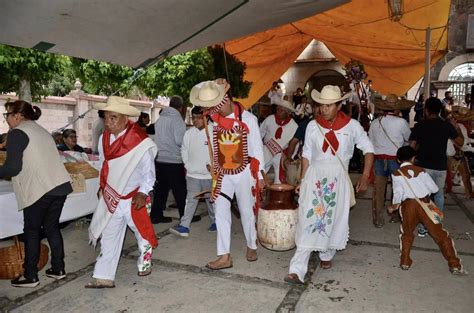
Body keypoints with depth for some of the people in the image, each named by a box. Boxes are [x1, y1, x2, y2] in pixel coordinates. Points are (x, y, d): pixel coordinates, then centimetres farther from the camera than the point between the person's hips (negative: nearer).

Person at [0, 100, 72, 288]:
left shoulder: (17, 133, -4)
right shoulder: (41, 130, 21)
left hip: (39, 190, -7)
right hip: (60, 185, 8)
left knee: (32, 231, 7)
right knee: (52, 228, 17)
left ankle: (30, 277, 16)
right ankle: (58, 269, 23)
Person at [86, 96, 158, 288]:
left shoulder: (141, 143, -19)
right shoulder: (104, 139, -2)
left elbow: (148, 172, -11)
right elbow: (104, 165, 12)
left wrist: (143, 193, -20)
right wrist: (103, 186, 12)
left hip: (134, 199, -4)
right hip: (110, 197, 4)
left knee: (142, 233, 16)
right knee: (109, 237, 10)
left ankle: (145, 262, 42)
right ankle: (104, 277, 20)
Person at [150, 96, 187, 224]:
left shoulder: (160, 118, 11)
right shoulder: (177, 119, -12)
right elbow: (180, 140, -19)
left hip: (159, 159, 7)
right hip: (173, 160, -7)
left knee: (161, 188, 14)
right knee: (180, 190, 3)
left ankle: (156, 215, 18)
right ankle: (185, 216, 12)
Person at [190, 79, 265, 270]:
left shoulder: (247, 118, -13)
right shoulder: (214, 116, -3)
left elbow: (257, 148, -7)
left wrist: (260, 175, -4)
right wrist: (212, 87, -3)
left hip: (245, 173, -3)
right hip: (223, 174, 4)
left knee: (247, 212, 10)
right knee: (221, 212, 0)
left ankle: (251, 246, 34)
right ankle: (224, 256, 8)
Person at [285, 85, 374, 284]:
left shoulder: (352, 126, -3)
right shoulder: (313, 126, 0)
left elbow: (368, 150, 4)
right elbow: (306, 155, 6)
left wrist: (365, 176, -5)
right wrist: (302, 181, 4)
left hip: (338, 179, 1)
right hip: (315, 177, 0)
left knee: (334, 219, 12)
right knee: (308, 221, -6)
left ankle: (326, 255, 38)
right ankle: (298, 270, -6)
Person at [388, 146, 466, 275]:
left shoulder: (396, 174, 3)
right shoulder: (420, 170, 9)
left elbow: (398, 193, -6)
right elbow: (434, 188, 7)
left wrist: (393, 206, 10)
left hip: (408, 205, -1)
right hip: (425, 203, 1)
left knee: (406, 234, 19)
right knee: (440, 234, 8)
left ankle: (405, 262, 16)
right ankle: (455, 265, 9)